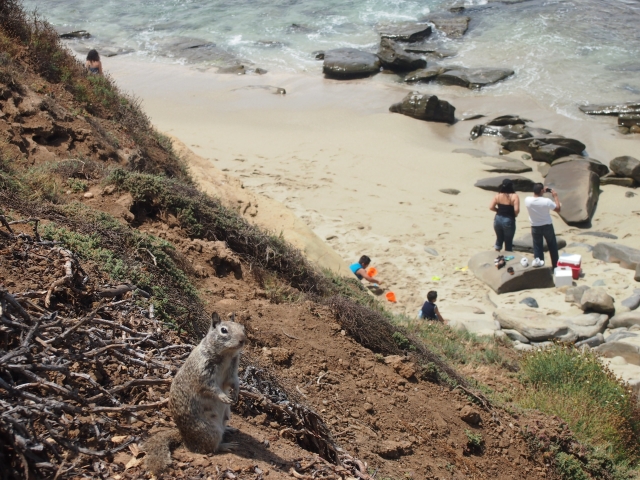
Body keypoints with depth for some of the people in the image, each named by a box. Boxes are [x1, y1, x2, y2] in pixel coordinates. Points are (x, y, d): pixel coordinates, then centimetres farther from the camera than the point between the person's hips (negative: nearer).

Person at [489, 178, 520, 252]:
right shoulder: (514, 196, -13)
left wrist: (500, 210, 10)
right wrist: (515, 215, -1)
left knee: (499, 239, 23)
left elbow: (491, 207, -5)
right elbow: (516, 210, -22)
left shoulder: (498, 195, -2)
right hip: (508, 221, -4)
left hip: (498, 219, 4)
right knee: (508, 242, 10)